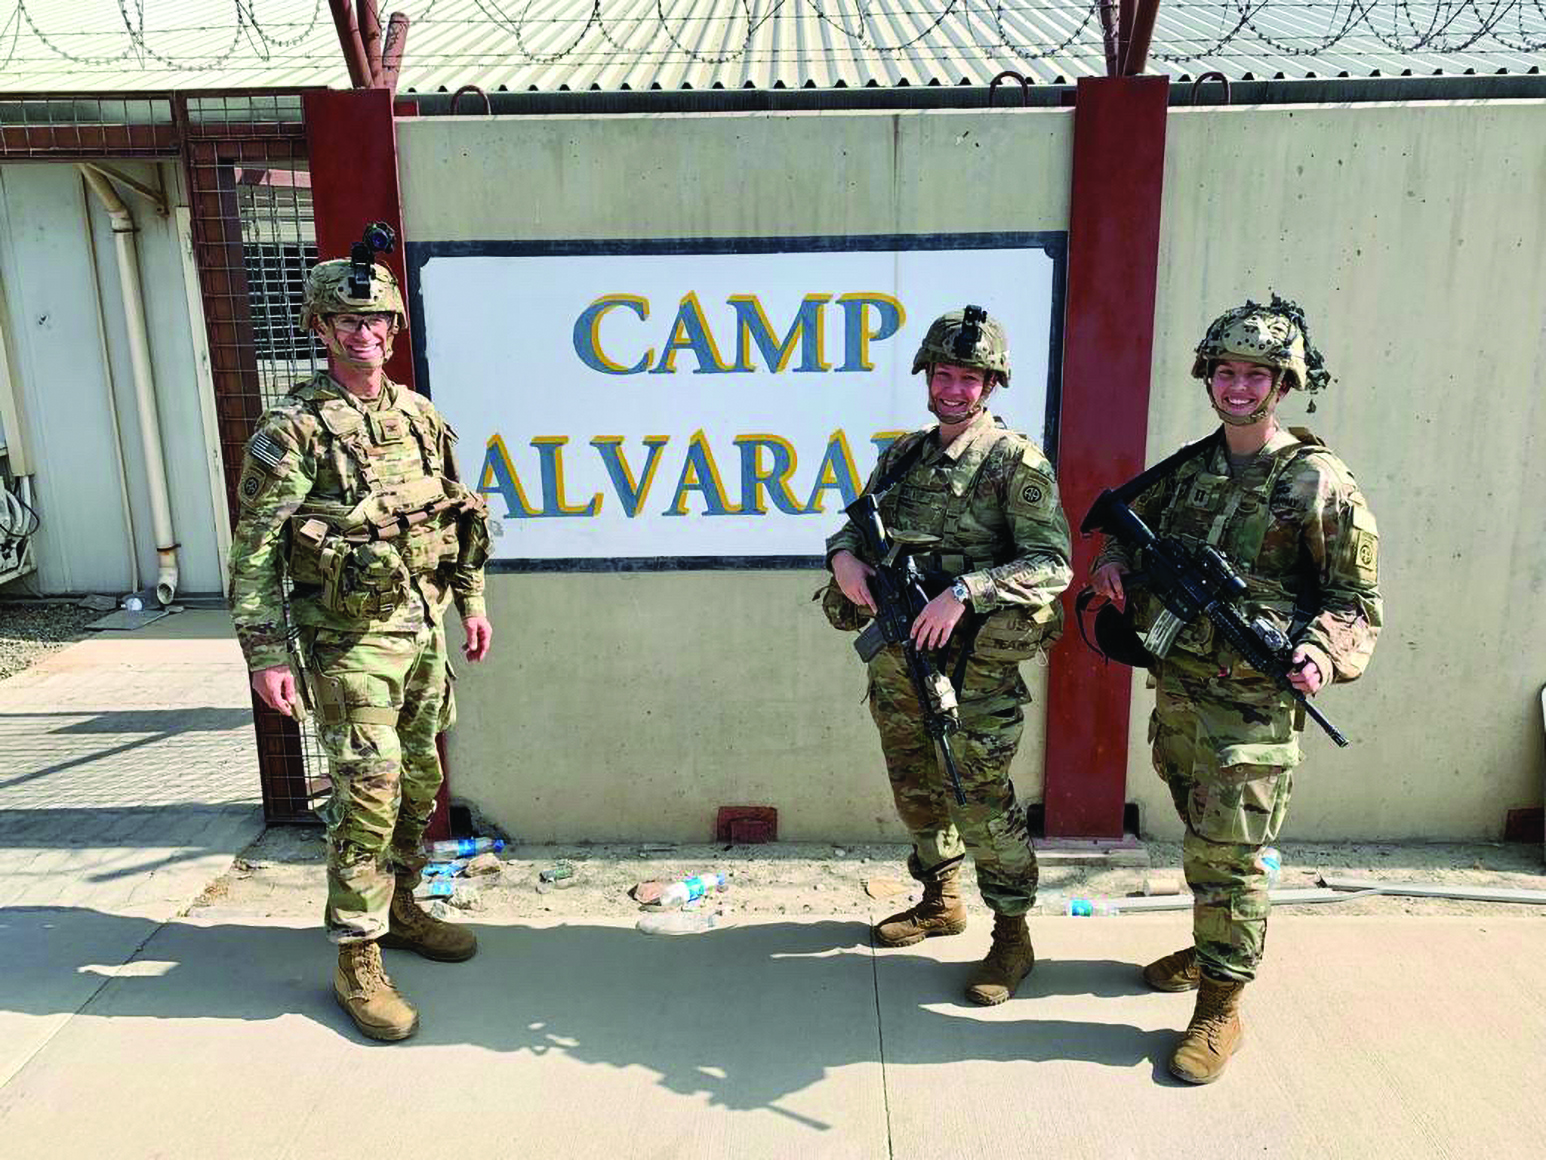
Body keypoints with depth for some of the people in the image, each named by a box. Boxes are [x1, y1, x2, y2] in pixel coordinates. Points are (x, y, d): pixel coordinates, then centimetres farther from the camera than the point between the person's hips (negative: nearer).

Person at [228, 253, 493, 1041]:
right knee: (369, 788, -8)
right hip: (351, 637, -6)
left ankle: (399, 909, 34)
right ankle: (357, 959, 6)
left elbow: (458, 514, 16)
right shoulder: (292, 429, -10)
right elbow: (254, 550, -12)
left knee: (419, 780, 14)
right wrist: (264, 655, -17)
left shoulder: (418, 415, 9)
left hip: (423, 628, 6)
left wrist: (472, 601, 14)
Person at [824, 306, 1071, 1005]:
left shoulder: (1017, 462, -9)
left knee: (982, 802, 0)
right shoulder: (904, 455, 10)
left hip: (973, 665, -6)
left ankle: (1012, 936, 20)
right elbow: (856, 523, 18)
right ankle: (940, 901, 40)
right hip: (896, 657, 7)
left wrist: (964, 590, -26)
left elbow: (1053, 564, -16)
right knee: (916, 790, 19)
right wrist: (843, 557, -5)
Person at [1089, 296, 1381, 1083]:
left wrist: (1321, 653, -23)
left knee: (1227, 856, -2)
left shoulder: (1320, 484, -7)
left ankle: (1220, 1006, 12)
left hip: (1251, 705, -5)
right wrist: (1114, 562, 1)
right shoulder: (1188, 470, 9)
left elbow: (1356, 601, -4)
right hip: (1174, 690, 6)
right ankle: (1210, 949, 40)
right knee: (1201, 840, 20)